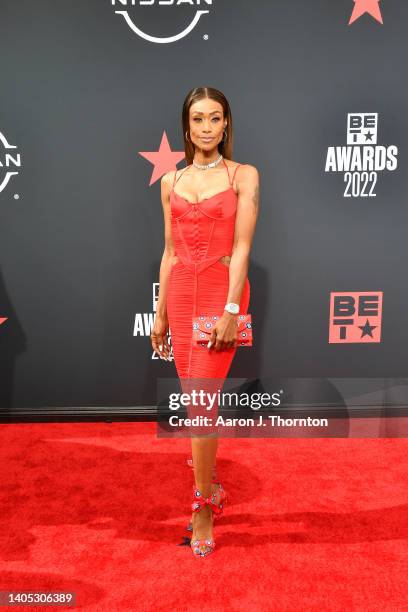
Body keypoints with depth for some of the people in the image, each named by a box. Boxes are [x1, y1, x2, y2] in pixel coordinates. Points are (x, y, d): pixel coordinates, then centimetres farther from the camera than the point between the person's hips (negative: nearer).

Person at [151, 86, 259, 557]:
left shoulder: (243, 175, 2)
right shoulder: (171, 181, 13)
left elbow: (242, 246, -8)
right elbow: (170, 252, 13)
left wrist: (230, 310, -16)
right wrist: (160, 313, 11)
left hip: (223, 292, -4)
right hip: (181, 294, 4)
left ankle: (203, 504, 11)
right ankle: (210, 481, 30)